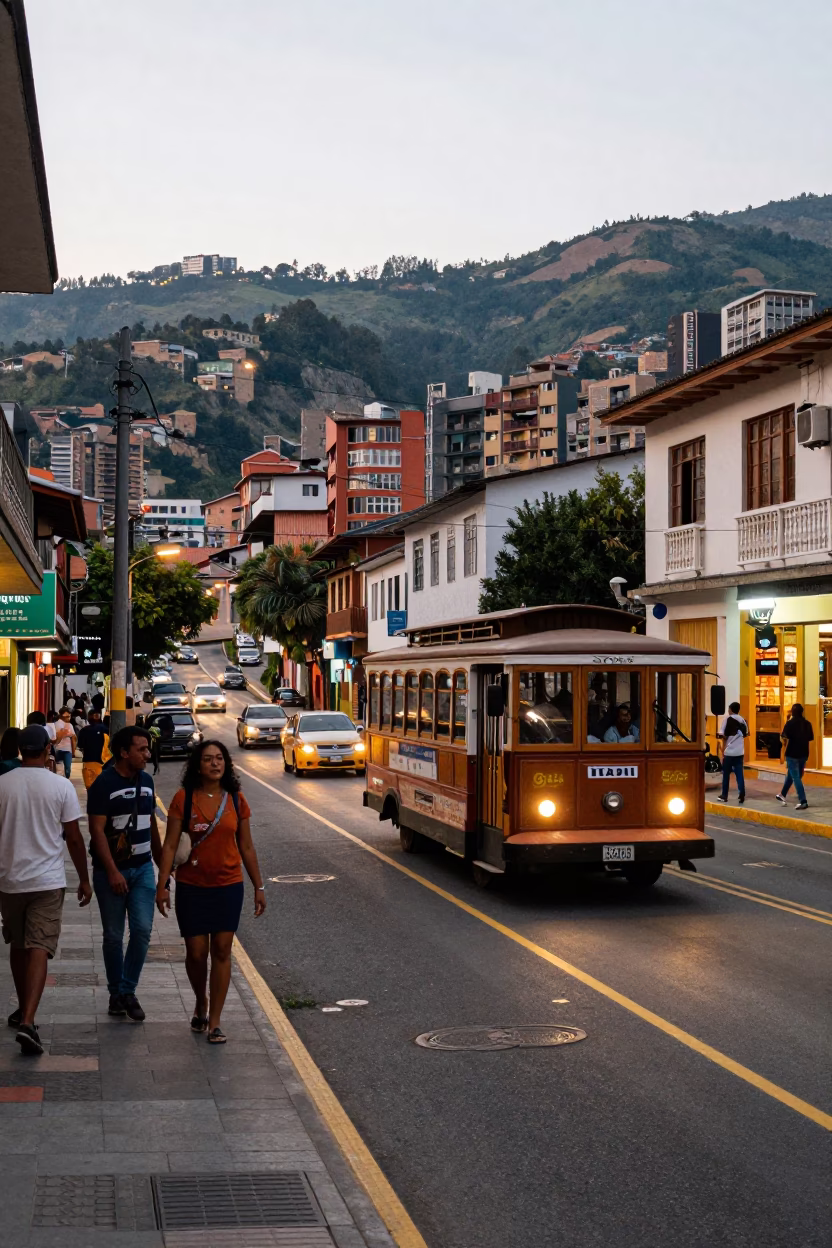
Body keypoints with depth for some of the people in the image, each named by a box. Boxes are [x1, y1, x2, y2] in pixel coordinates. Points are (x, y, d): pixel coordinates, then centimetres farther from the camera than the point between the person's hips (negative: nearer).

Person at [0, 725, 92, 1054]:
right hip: (48, 880, -3)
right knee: (39, 950, -5)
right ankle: (27, 1021, -19)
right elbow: (73, 838, -3)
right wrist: (84, 879, 8)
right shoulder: (61, 786, -7)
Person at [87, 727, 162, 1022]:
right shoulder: (104, 784, -10)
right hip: (111, 872, -5)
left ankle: (128, 991, 7)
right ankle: (116, 993, 19)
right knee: (113, 936, 5)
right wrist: (112, 872, -18)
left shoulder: (146, 781, 9)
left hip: (142, 868, 5)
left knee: (142, 930, -5)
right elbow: (97, 830, -14)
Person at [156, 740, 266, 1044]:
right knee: (196, 952, 2)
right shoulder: (184, 798, -5)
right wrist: (163, 885, -11)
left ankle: (214, 1022, 8)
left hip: (228, 885, 1)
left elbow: (246, 847, 8)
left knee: (221, 951, 0)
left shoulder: (235, 800, 2)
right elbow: (170, 845, -5)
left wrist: (258, 887, 8)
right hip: (191, 886, -1)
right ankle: (201, 1003, 32)